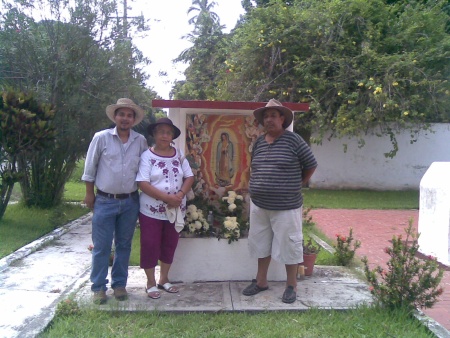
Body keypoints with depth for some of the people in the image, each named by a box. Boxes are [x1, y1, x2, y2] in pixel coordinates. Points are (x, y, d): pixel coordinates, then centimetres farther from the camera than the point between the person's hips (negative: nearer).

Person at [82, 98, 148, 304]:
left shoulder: (141, 141, 1)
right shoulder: (101, 138, -5)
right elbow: (90, 168, 1)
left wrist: (141, 193, 9)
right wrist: (89, 194, 2)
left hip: (130, 202, 3)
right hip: (105, 201, -2)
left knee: (124, 245, 12)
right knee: (102, 246, 3)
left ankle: (119, 284, 25)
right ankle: (98, 286, 17)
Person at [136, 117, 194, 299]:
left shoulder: (179, 154, 5)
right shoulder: (147, 156, -9)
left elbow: (189, 177, 4)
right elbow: (143, 183, -17)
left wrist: (180, 194, -15)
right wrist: (167, 197, -24)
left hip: (176, 210, 5)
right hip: (152, 211, -4)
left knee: (170, 245, 15)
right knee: (150, 246, 4)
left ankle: (164, 279, 32)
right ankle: (151, 283, 22)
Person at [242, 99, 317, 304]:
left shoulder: (293, 140, -8)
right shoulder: (259, 142, 8)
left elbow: (311, 165, -2)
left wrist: (295, 186, 2)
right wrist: (255, 189, 13)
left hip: (286, 207, -5)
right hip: (259, 206, 6)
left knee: (288, 245, 4)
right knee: (261, 244, 16)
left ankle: (291, 286, 21)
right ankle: (261, 281, 32)